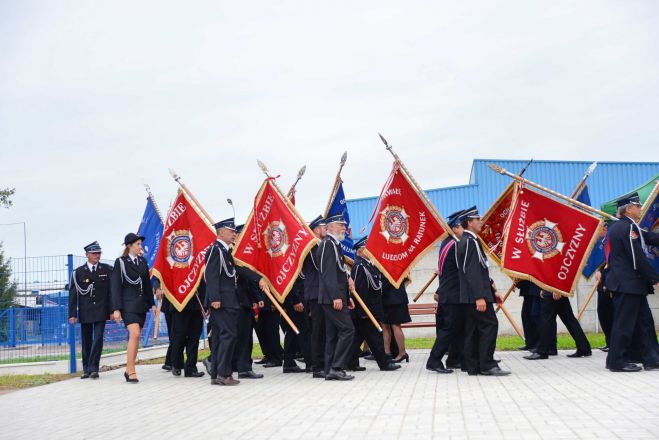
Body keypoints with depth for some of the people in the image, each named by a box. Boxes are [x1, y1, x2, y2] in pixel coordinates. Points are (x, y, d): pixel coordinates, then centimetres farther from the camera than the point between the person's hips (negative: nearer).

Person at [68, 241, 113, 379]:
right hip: (85, 312, 1)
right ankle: (86, 369, 16)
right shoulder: (78, 272, 3)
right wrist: (72, 314, -3)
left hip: (101, 311, -1)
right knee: (86, 341, 7)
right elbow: (73, 294, 2)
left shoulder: (108, 270, 4)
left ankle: (93, 368, -6)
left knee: (98, 338, -10)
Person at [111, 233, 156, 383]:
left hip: (141, 305, 6)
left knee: (136, 337, 6)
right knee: (134, 334, -18)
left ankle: (129, 370, 14)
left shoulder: (142, 261, 13)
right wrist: (116, 309, -11)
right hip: (128, 305, -6)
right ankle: (131, 371, -14)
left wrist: (152, 303, 14)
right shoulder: (120, 262, -3)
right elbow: (115, 286, -5)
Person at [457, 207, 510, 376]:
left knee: (473, 330, 9)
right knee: (490, 324, -9)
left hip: (470, 297, 10)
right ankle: (487, 365, -8)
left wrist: (493, 290, 20)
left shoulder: (468, 241, 18)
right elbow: (472, 272, -21)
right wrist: (479, 297, -24)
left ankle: (473, 366, 11)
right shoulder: (470, 241, -13)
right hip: (476, 296, -10)